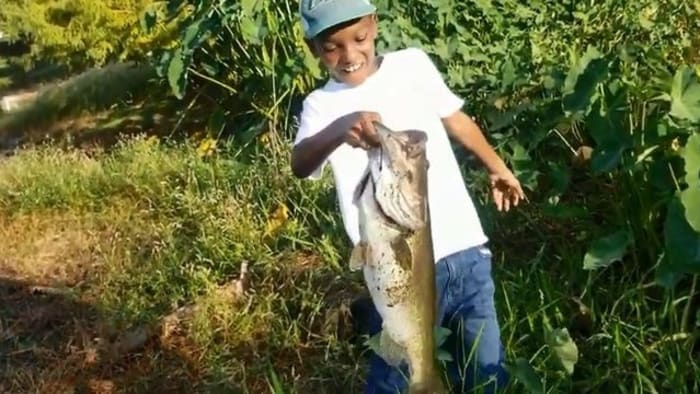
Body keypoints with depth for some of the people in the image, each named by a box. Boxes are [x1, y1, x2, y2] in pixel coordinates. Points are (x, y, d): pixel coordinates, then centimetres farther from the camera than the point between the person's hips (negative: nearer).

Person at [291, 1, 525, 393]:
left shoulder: (413, 64, 4)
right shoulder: (322, 105, -4)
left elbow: (455, 117, 21)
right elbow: (301, 165, -24)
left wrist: (497, 167, 32)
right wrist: (338, 131, -46)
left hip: (464, 251, 3)